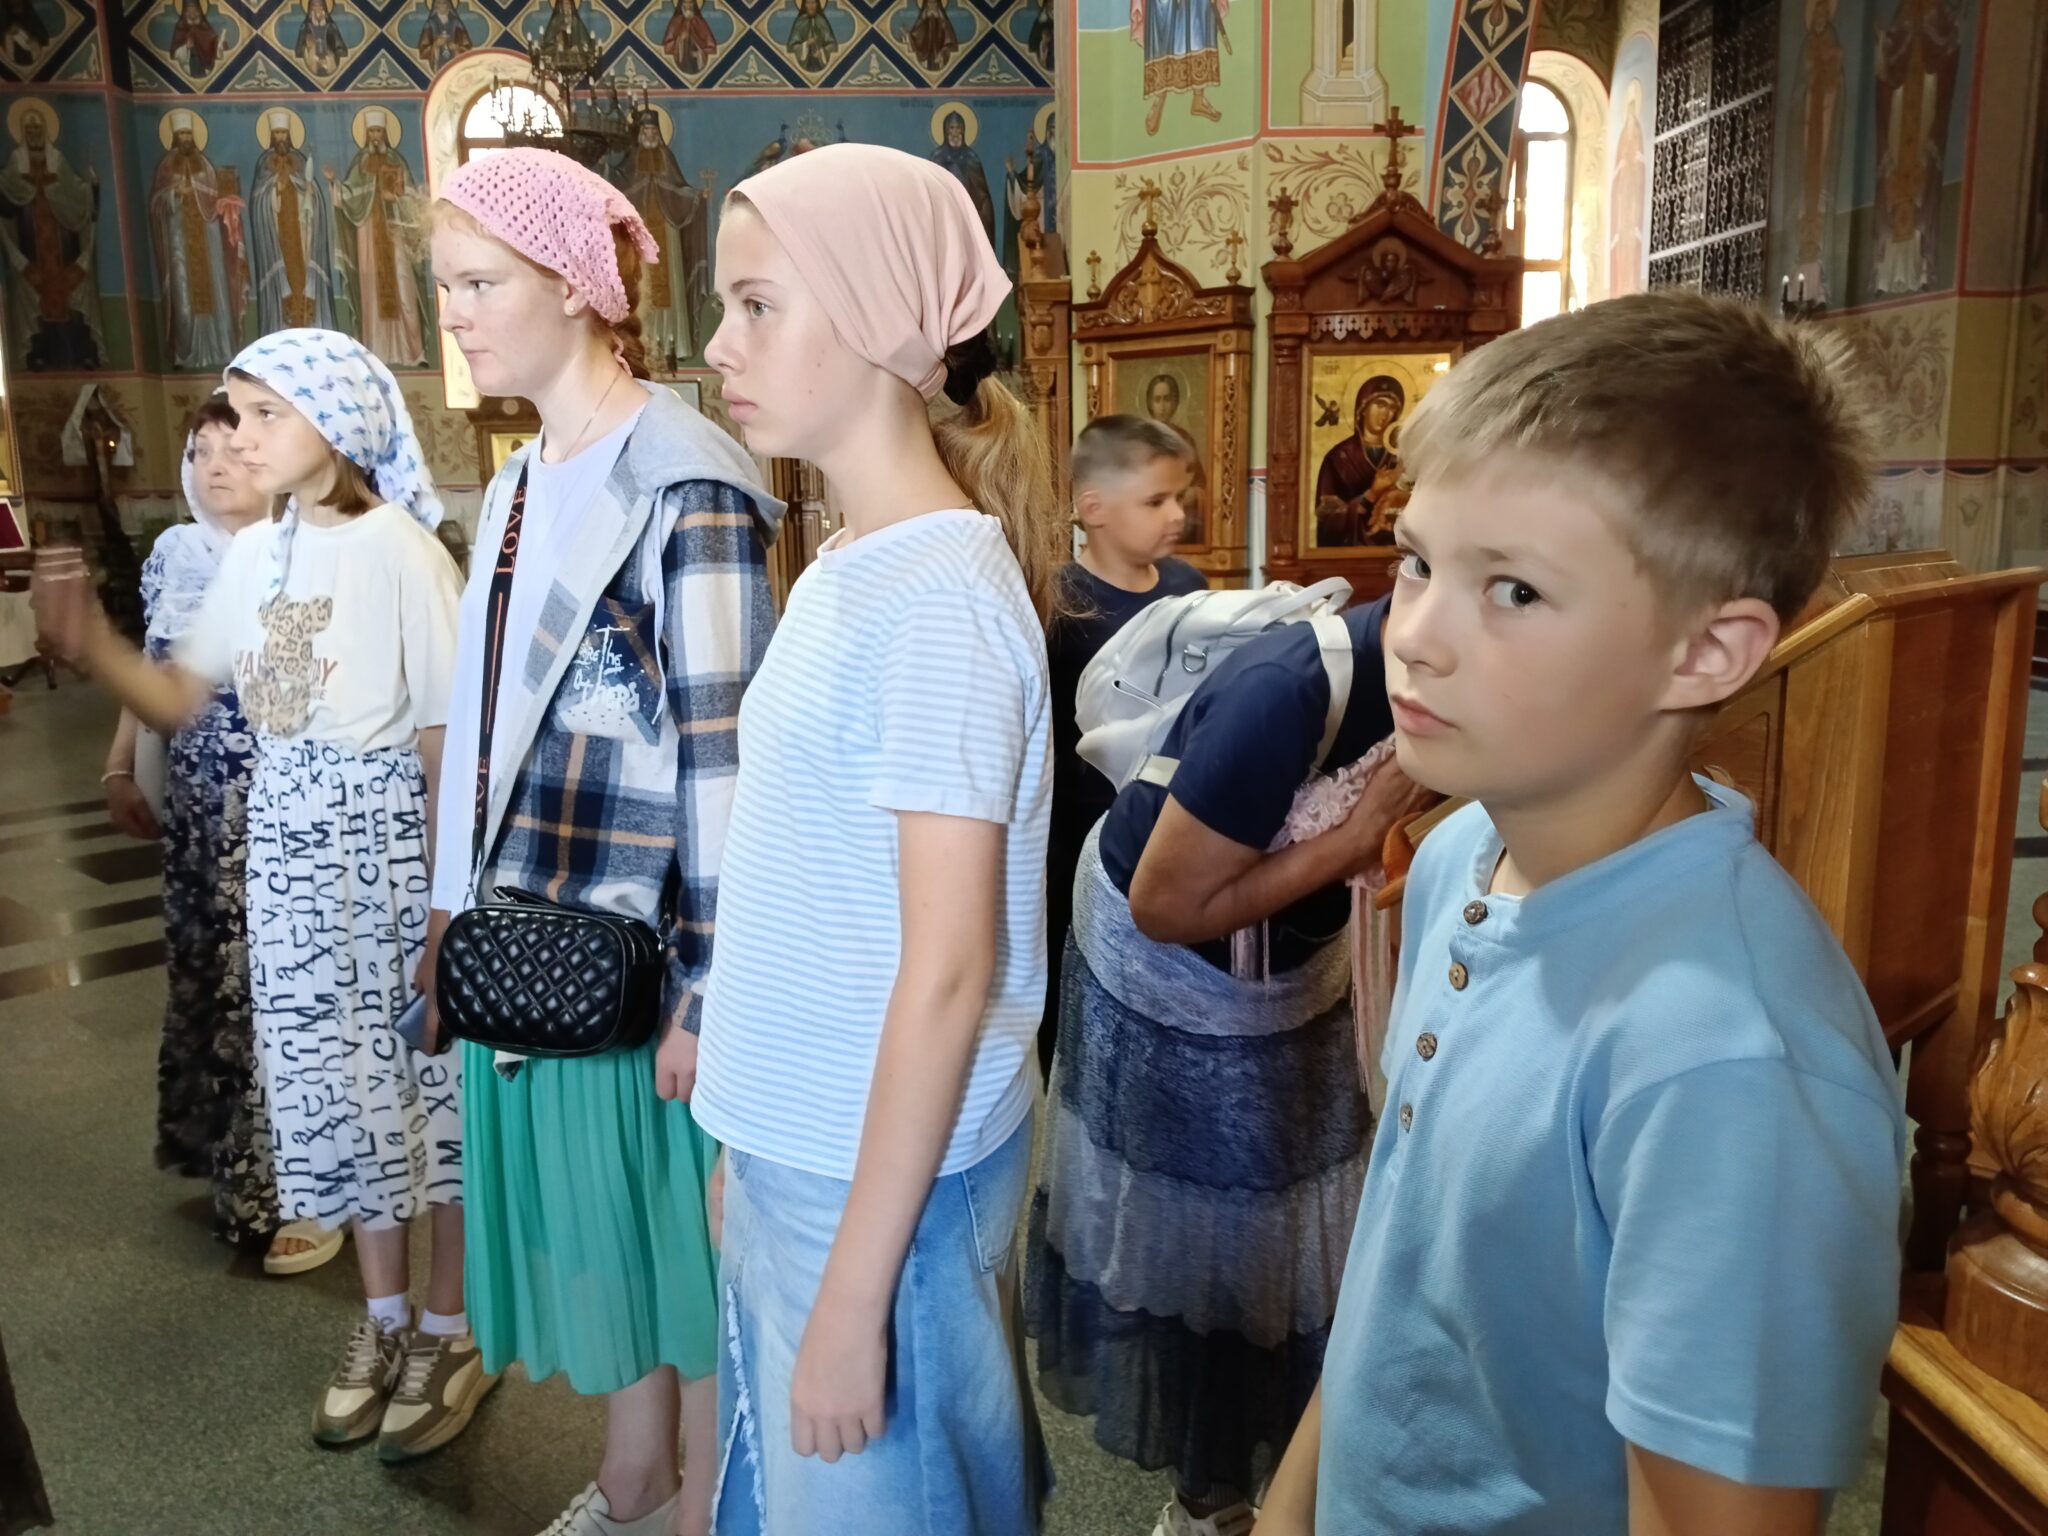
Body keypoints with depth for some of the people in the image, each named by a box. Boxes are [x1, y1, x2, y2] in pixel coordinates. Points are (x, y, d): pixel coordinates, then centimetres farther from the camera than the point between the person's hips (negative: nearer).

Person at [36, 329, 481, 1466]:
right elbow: (179, 701, 12)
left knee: (424, 1082, 5)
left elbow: (445, 745, -13)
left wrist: (447, 911, -14)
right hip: (288, 851, 7)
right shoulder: (252, 555, 7)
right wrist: (91, 645, -8)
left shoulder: (402, 552, -13)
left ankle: (451, 1331, 24)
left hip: (389, 846, -6)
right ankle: (384, 1321, 33)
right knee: (331, 1084, 14)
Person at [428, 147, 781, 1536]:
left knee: (676, 1220, 9)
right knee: (593, 1214, 20)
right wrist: (469, 906, 16)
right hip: (537, 932, 8)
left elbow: (725, 750, -18)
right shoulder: (523, 481, 10)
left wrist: (706, 985, -17)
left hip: (648, 943, -8)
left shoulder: (682, 480, -15)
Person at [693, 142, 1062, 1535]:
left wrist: (857, 1291, -17)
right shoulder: (845, 567, 6)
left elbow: (950, 972, -21)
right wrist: (750, 1139, 16)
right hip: (794, 1154, 8)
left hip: (885, 1178, -8)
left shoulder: (940, 593, -20)